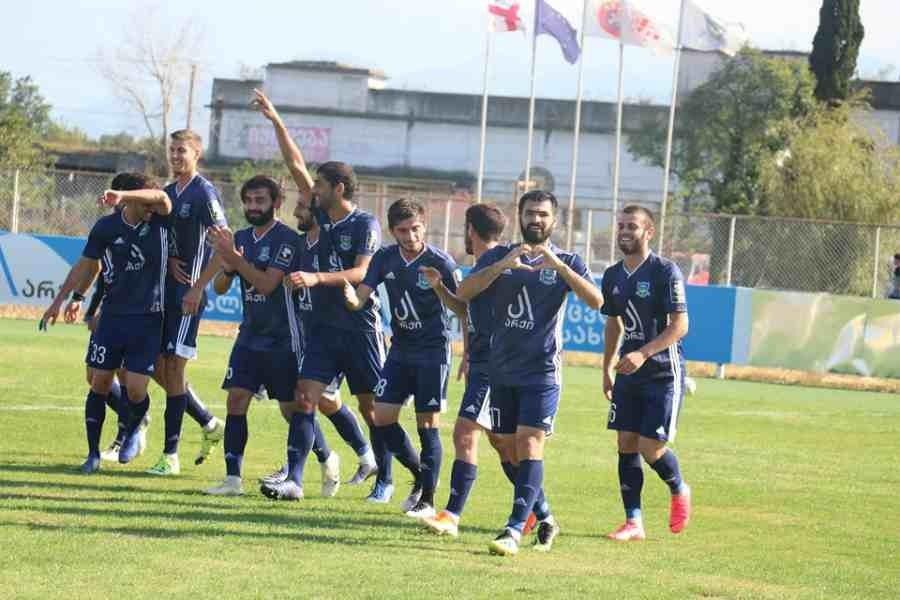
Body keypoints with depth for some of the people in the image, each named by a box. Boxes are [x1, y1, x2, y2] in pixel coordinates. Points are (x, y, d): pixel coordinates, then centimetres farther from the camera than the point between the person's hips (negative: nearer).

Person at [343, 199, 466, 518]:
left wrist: (439, 287, -33)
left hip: (433, 350, -6)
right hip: (401, 348, 6)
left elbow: (463, 310, -15)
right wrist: (352, 297, -28)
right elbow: (360, 298, -3)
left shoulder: (440, 262, -15)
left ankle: (427, 500, 3)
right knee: (382, 418, 2)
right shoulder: (385, 258, 0)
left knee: (427, 425, -5)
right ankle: (420, 476, 23)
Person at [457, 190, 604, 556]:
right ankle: (544, 517, 26)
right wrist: (502, 265, -19)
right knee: (508, 450, 8)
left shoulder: (567, 262, 3)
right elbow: (464, 292, -6)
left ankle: (514, 531, -20)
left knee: (529, 445, -15)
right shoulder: (498, 257, 9)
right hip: (502, 370, 4)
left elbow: (596, 301, -14)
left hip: (542, 371, -4)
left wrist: (558, 266, -24)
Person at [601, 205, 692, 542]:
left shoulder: (665, 272, -12)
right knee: (626, 445, 1)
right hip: (629, 373, 6)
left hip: (663, 373, -6)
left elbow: (680, 325, -17)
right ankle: (633, 522, 6)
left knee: (651, 447, -9)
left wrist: (642, 354, -26)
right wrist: (607, 369, 18)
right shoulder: (613, 276, 8)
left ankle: (679, 491, 21)